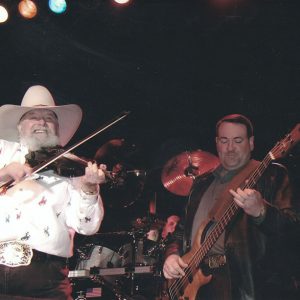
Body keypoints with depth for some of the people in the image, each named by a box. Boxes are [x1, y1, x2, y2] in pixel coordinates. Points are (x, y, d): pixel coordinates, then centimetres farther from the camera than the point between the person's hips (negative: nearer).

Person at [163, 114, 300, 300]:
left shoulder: (271, 175, 3)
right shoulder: (202, 184, 21)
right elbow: (181, 229, 25)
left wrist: (260, 211, -28)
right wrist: (173, 255, 5)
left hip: (248, 285, -5)